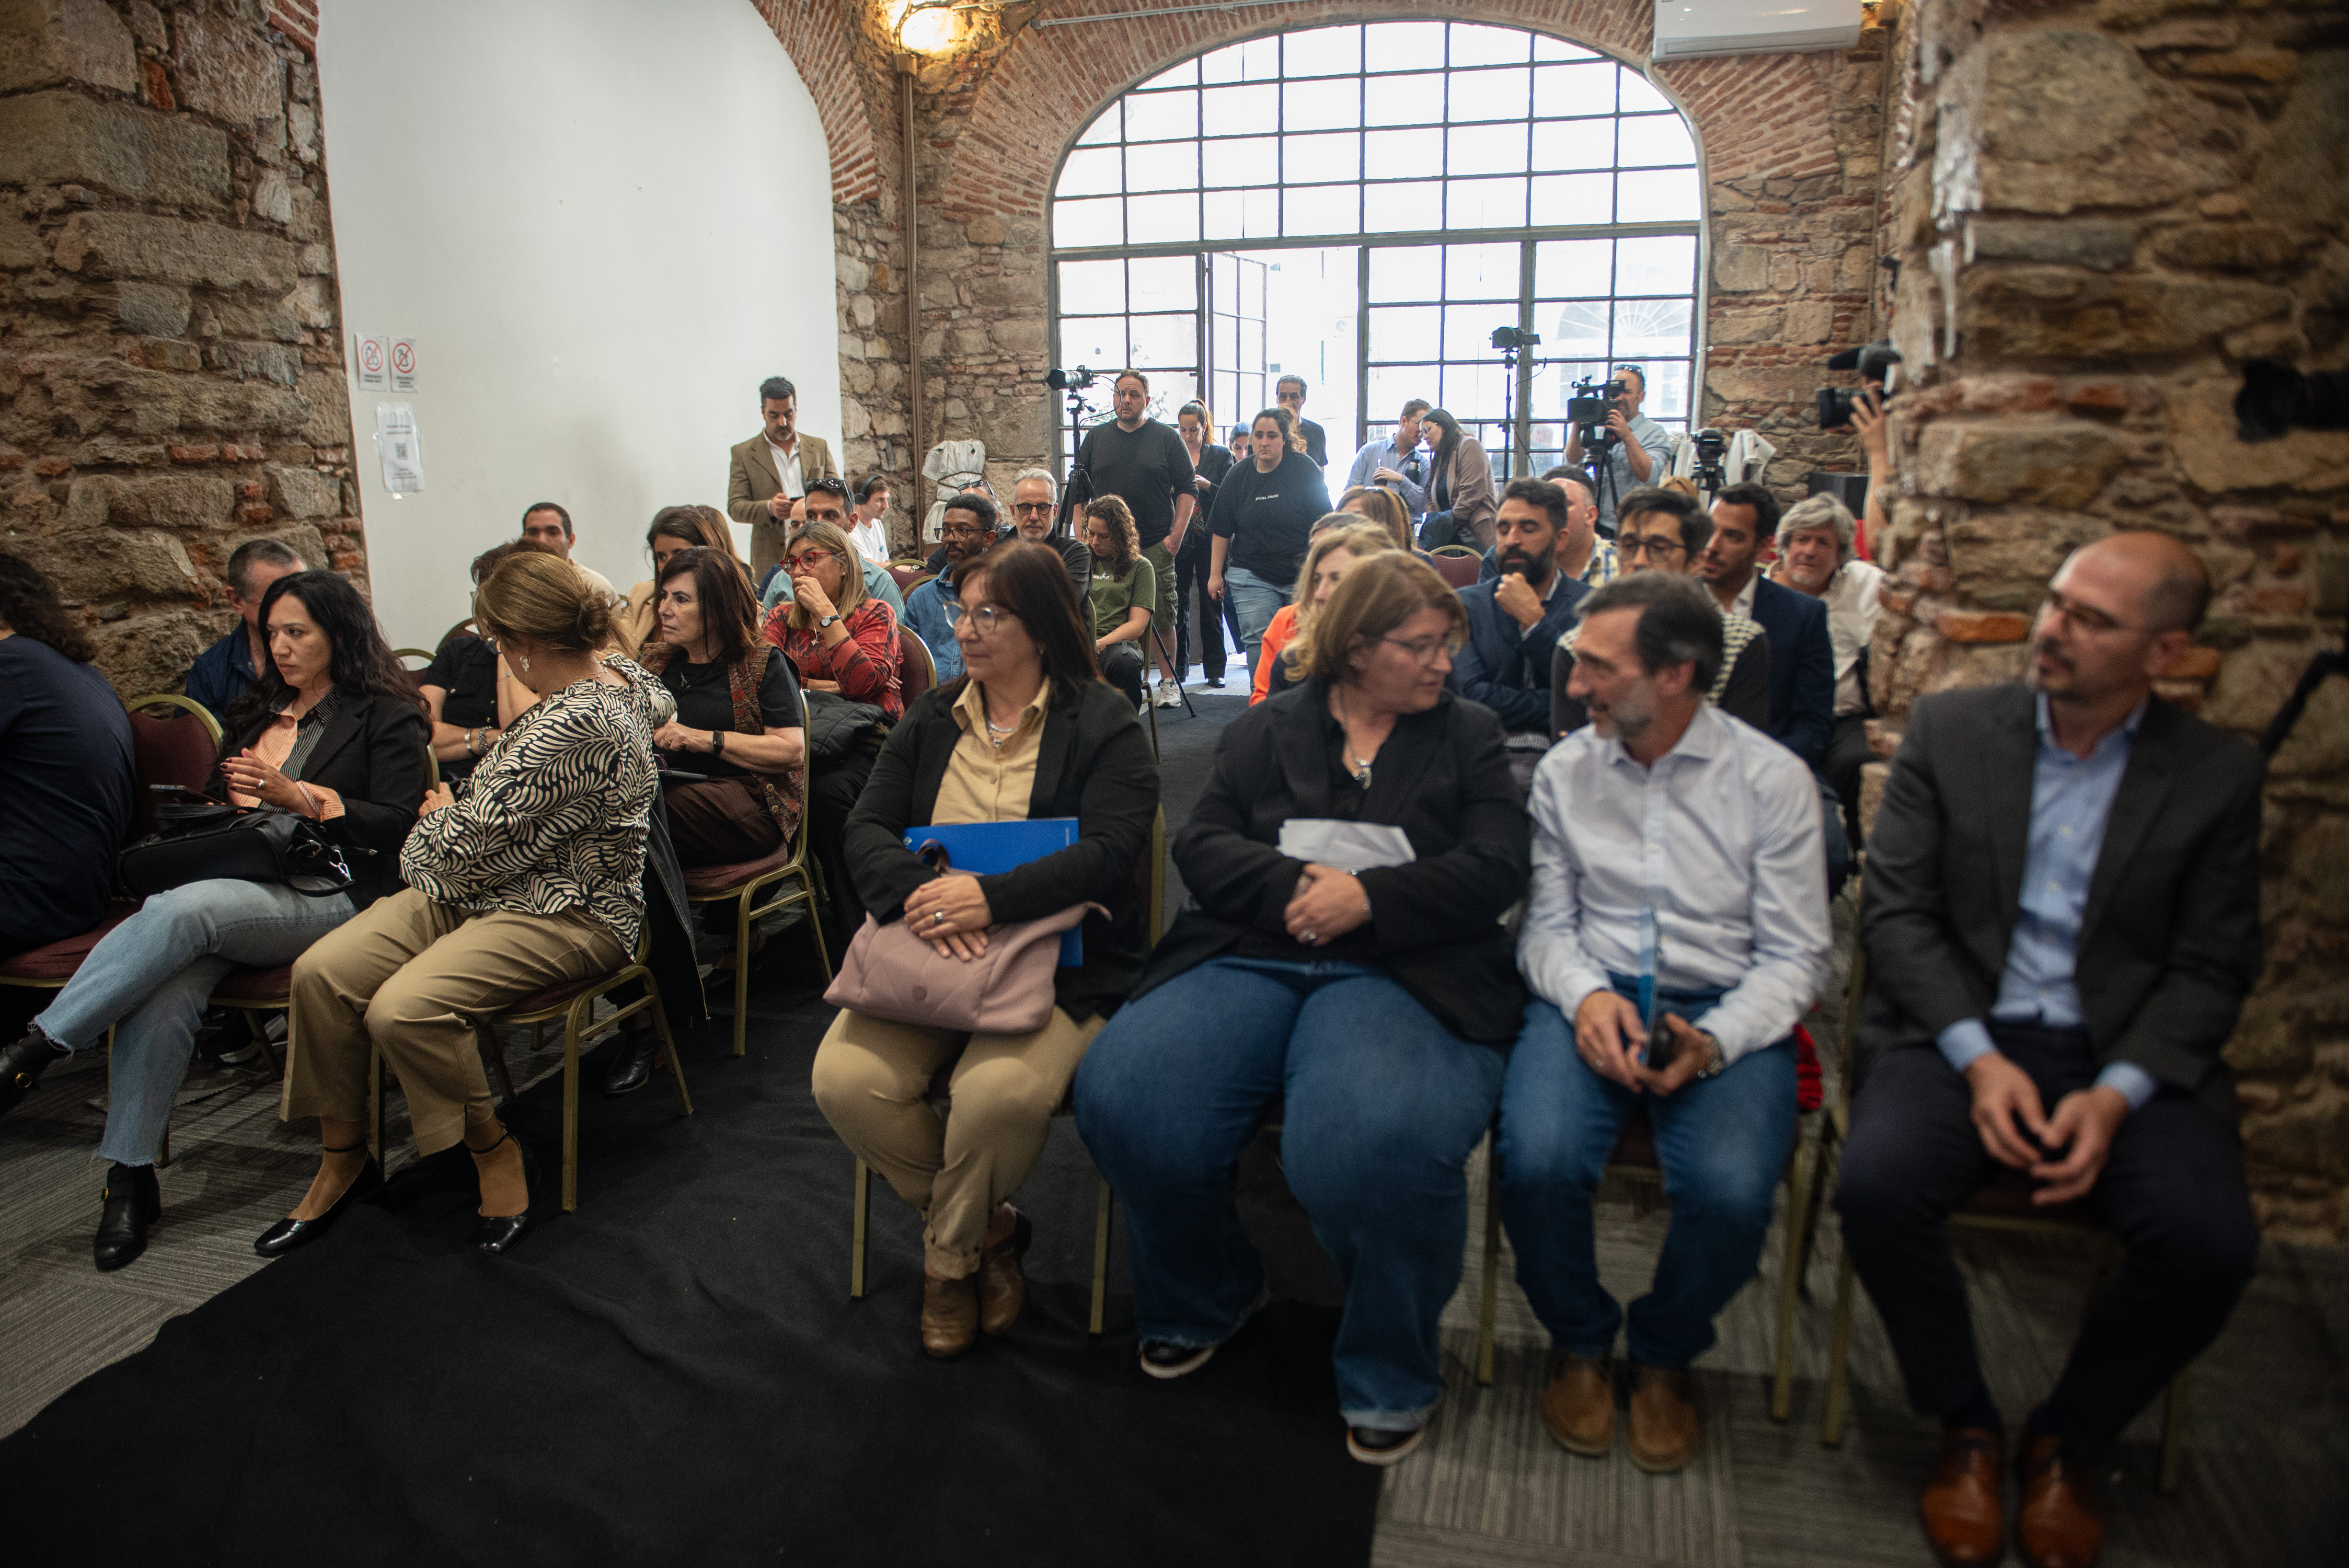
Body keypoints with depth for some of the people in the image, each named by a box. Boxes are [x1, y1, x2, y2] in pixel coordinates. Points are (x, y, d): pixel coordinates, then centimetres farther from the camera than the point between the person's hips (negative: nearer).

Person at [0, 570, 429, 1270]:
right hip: (230, 883, 5)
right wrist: (220, 803, 10)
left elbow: (398, 824, -4)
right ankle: (130, 1177, -23)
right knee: (164, 988, -28)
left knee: (177, 911, -35)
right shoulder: (256, 711, 28)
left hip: (328, 893, -5)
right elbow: (216, 798, 33)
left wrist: (298, 796, -12)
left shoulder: (386, 716, 7)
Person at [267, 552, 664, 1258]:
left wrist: (438, 820, 3)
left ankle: (497, 1154, -3)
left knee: (403, 1009, -30)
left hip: (568, 913, -10)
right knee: (322, 972, -5)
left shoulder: (577, 725, -26)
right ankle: (342, 1160, 12)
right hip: (488, 887, 10)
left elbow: (476, 848, -21)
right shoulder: (618, 672, 6)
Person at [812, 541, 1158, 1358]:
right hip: (927, 953, 5)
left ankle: (948, 1252, 3)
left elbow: (1110, 852, -13)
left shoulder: (1103, 724, 0)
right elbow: (866, 830, 7)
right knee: (844, 1080, -21)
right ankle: (988, 1228, 5)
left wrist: (991, 897, -25)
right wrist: (923, 895, -16)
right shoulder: (929, 718, 16)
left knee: (1002, 1093, -33)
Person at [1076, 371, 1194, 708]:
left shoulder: (1167, 439, 4)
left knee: (1161, 617, -1)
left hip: (1156, 546, -2)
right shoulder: (1096, 438, 10)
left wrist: (1176, 535, -5)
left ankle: (1168, 682, 10)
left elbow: (1187, 489, 4)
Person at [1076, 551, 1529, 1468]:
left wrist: (1366, 896, -11)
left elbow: (1495, 871, 3)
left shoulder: (1468, 735, 16)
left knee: (1374, 1143, -34)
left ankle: (1390, 1377, -3)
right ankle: (1203, 1301, 10)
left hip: (1397, 970, -2)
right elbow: (1202, 844, 9)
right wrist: (1294, 887, -10)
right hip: (1248, 958, 3)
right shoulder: (1267, 730, 20)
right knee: (1121, 1098, -23)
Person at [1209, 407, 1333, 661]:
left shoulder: (1304, 468, -2)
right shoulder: (1237, 476, 5)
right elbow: (1222, 531, 10)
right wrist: (1215, 574, 7)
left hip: (1300, 574, -1)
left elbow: (1322, 525, -2)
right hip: (1252, 575, 1)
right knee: (1259, 642, -8)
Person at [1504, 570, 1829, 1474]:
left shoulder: (1772, 778, 0)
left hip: (1725, 1012, -1)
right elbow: (1546, 924, 9)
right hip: (1592, 1000, 2)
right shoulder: (1565, 772, 7)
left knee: (1730, 1191, -29)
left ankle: (1663, 1356, 7)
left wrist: (1714, 1042, -18)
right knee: (1537, 1160, -28)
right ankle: (1582, 1345, 6)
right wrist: (1585, 995, -14)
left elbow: (1794, 955, -1)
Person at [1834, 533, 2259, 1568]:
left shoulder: (2217, 775, 5)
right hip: (1959, 1030, 0)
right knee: (1877, 1185, -29)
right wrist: (1976, 1057, -14)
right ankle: (1967, 1428, 1)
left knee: (2211, 1239, -26)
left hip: (2129, 1053, 1)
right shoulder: (1948, 729, 4)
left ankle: (2068, 1443, 5)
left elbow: (2214, 969, 2)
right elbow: (1896, 907, -1)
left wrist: (2118, 1094, -14)